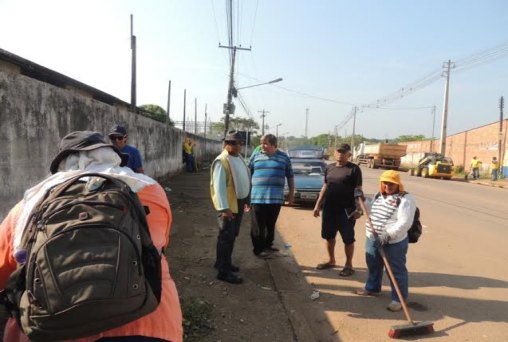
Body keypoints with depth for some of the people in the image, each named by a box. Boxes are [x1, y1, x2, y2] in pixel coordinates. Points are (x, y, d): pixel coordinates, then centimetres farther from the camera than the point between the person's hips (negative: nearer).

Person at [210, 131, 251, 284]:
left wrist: (246, 200, 20)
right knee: (226, 237, -4)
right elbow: (219, 186, -23)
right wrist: (224, 207, -28)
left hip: (239, 202, 9)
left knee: (232, 235, 18)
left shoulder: (239, 158, 12)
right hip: (229, 205, -9)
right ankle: (223, 271, 4)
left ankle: (224, 262, 33)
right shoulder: (221, 161, -18)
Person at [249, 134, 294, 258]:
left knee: (271, 224, 13)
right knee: (258, 225, 0)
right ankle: (258, 249, 11)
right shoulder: (256, 157, 5)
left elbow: (290, 176, 10)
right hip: (258, 197, -1)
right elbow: (248, 175, 10)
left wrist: (291, 192, 7)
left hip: (275, 197, 1)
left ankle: (268, 245, 30)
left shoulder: (283, 157, 5)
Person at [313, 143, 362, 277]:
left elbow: (358, 190, -8)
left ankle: (348, 265, 20)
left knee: (348, 238, 4)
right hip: (329, 208, 6)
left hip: (346, 209, -5)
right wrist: (318, 205, 13)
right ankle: (331, 260, 33)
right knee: (328, 236, 15)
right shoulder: (329, 167, 10)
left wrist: (358, 209, -17)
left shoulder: (354, 169, -6)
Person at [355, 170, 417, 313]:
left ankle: (399, 299, 17)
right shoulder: (378, 196, 10)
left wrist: (388, 235, -32)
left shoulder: (405, 199, -15)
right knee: (373, 265, 22)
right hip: (372, 239, 8)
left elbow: (404, 223, -24)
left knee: (396, 271, 4)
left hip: (394, 242, -8)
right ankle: (372, 287, 43)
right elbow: (369, 210, 27)